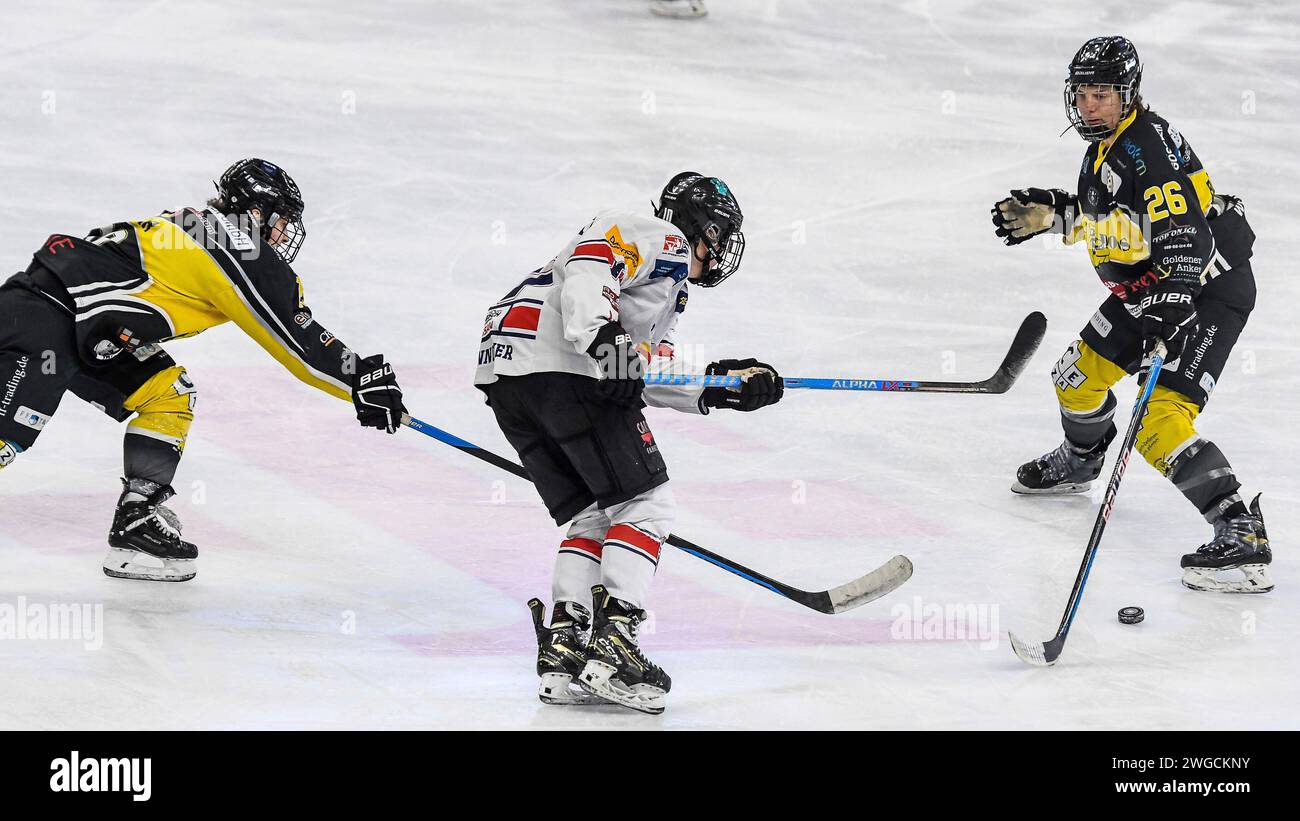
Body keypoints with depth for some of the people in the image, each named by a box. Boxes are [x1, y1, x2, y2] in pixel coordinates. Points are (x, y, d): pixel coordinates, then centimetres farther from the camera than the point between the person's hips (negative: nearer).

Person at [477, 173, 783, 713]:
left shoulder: (668, 286, 36)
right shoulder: (662, 239, 5)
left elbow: (649, 380, 28)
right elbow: (588, 265, -14)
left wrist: (722, 389, 21)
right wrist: (602, 336, -28)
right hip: (561, 364, -10)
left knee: (592, 517, 13)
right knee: (646, 503, -6)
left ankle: (562, 650, 3)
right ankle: (611, 646, -15)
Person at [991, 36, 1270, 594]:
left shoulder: (1150, 146, -25)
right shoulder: (1104, 142, 7)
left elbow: (1183, 238, -32)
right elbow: (1106, 213, 23)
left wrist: (1168, 312, -38)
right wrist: (1048, 213, 12)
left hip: (1207, 287, -10)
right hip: (1148, 288, 10)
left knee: (1160, 419, -23)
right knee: (1079, 376, 20)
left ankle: (1242, 534, -27)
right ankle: (1080, 463, 52)